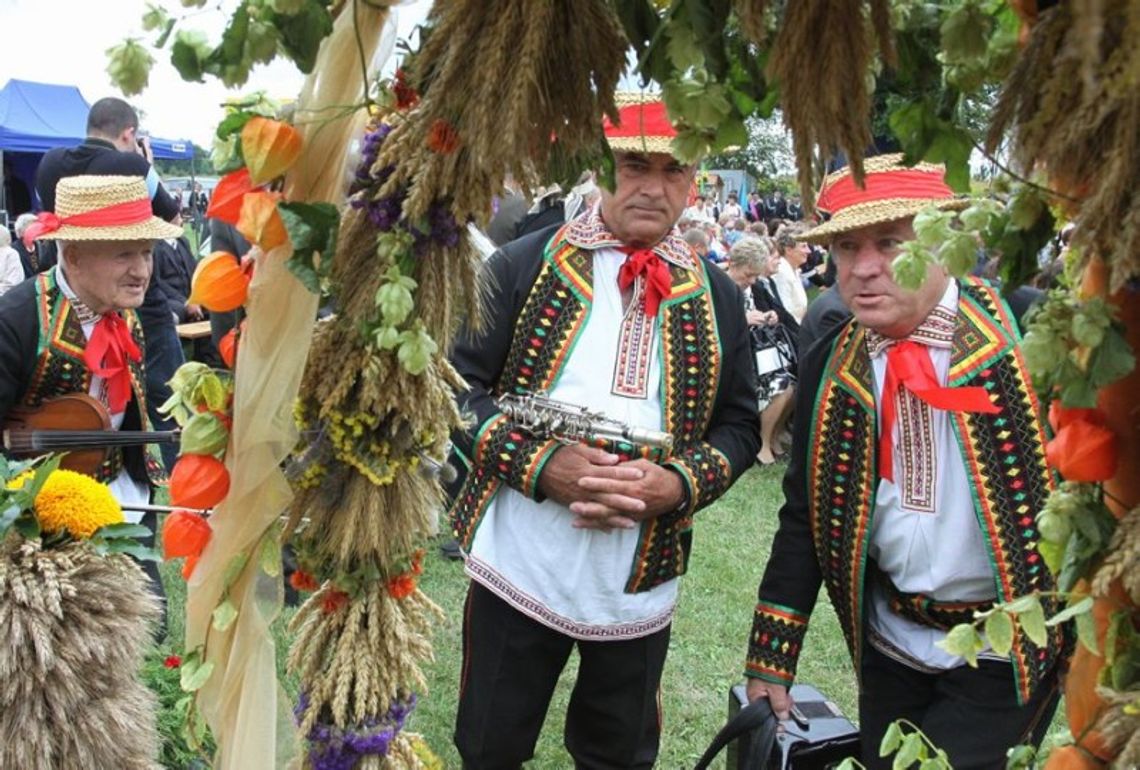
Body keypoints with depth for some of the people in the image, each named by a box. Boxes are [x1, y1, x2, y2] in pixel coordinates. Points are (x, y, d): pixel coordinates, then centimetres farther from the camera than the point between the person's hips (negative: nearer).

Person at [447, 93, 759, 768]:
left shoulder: (715, 297, 4)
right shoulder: (523, 267, -4)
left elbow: (740, 426, 7)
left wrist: (676, 483, -13)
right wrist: (538, 463, -19)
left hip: (643, 582, 2)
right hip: (518, 567, -2)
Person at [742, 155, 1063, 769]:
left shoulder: (1029, 334, -16)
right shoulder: (829, 366, -2)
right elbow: (803, 519, 4)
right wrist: (770, 661, 4)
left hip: (1004, 652, -4)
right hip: (889, 645, 4)